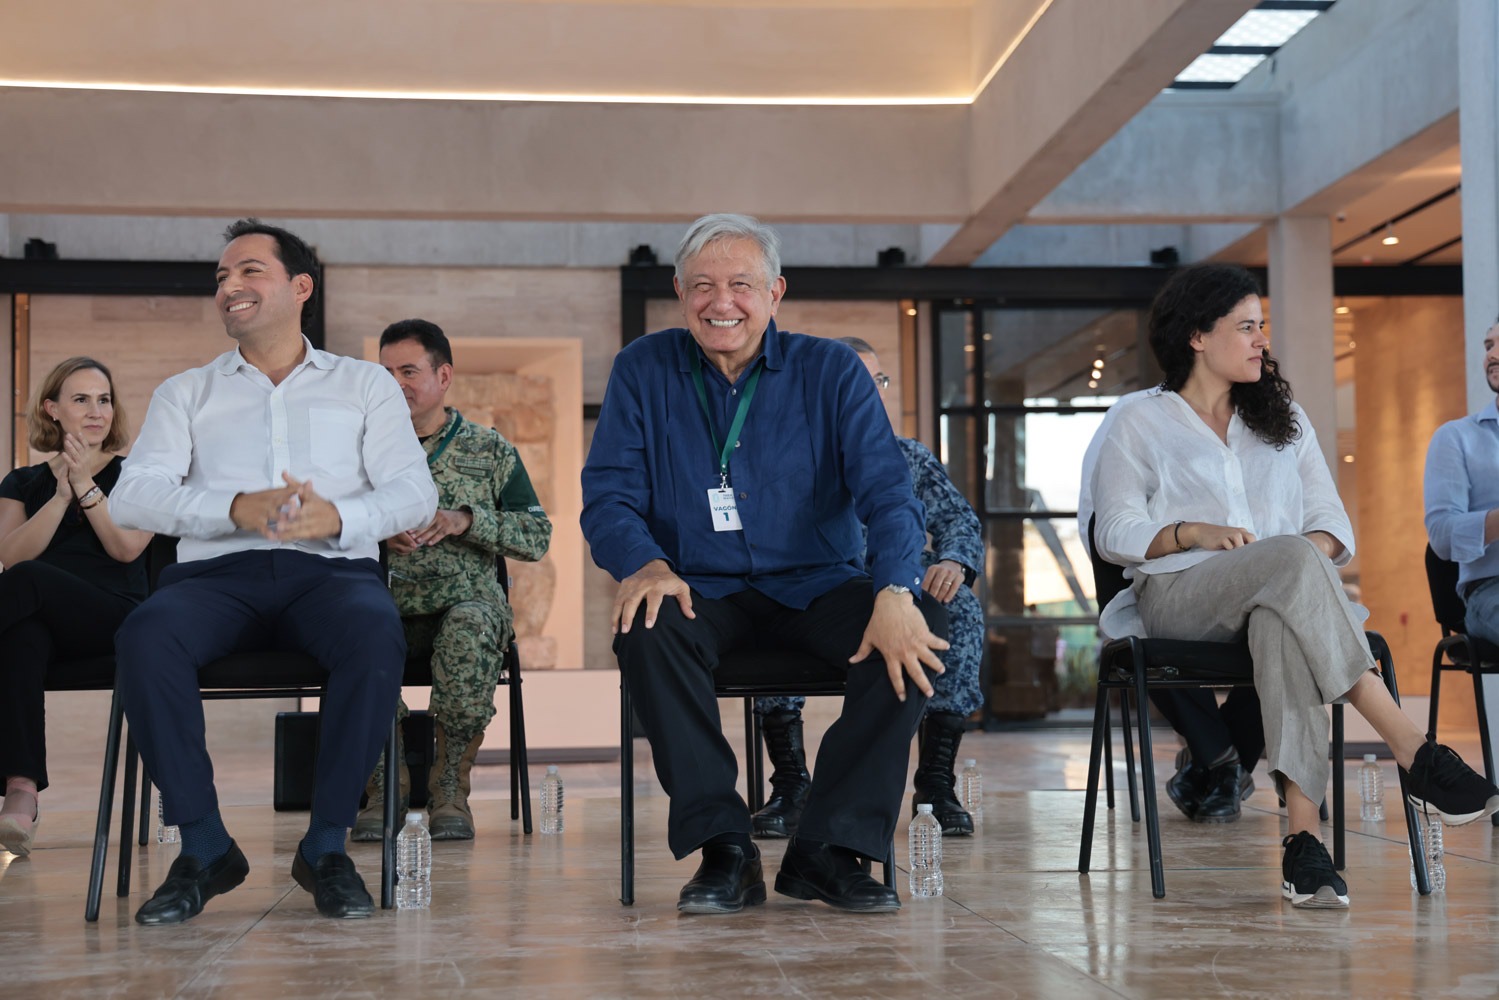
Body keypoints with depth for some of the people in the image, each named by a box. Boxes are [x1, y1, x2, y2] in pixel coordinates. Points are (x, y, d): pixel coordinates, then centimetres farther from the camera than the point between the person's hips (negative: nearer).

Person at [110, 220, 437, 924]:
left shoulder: (364, 385, 20)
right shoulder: (185, 393, 22)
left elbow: (416, 493, 6)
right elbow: (133, 496, 5)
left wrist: (338, 516, -17)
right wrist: (237, 508, -14)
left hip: (331, 570, -1)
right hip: (218, 574, 1)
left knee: (376, 636, -36)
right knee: (145, 637, -33)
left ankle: (326, 845, -21)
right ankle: (204, 847, -19)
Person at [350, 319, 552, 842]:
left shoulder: (489, 449, 12)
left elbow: (538, 536, 5)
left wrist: (464, 520, -9)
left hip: (467, 598, -1)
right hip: (385, 601, 1)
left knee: (469, 628, -37)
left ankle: (451, 789, -24)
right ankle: (383, 787, -21)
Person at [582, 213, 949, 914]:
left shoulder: (831, 371, 2)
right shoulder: (643, 372, 4)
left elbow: (886, 492, -9)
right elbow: (608, 495, -1)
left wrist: (895, 593, -29)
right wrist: (644, 563, -25)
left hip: (817, 586, 1)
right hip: (702, 590, 0)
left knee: (923, 625, -27)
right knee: (645, 630, -33)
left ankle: (829, 849, -20)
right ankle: (723, 849, -24)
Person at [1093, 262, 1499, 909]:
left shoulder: (1285, 421, 25)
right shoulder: (1142, 426, 13)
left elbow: (1330, 517, 17)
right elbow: (1115, 533, 3)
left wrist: (1318, 549, -8)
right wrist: (1195, 533, -15)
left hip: (1282, 596, 3)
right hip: (1178, 597, -3)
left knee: (1281, 625, -39)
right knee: (1292, 560, -37)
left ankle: (1303, 836, -48)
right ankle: (1415, 757, -42)